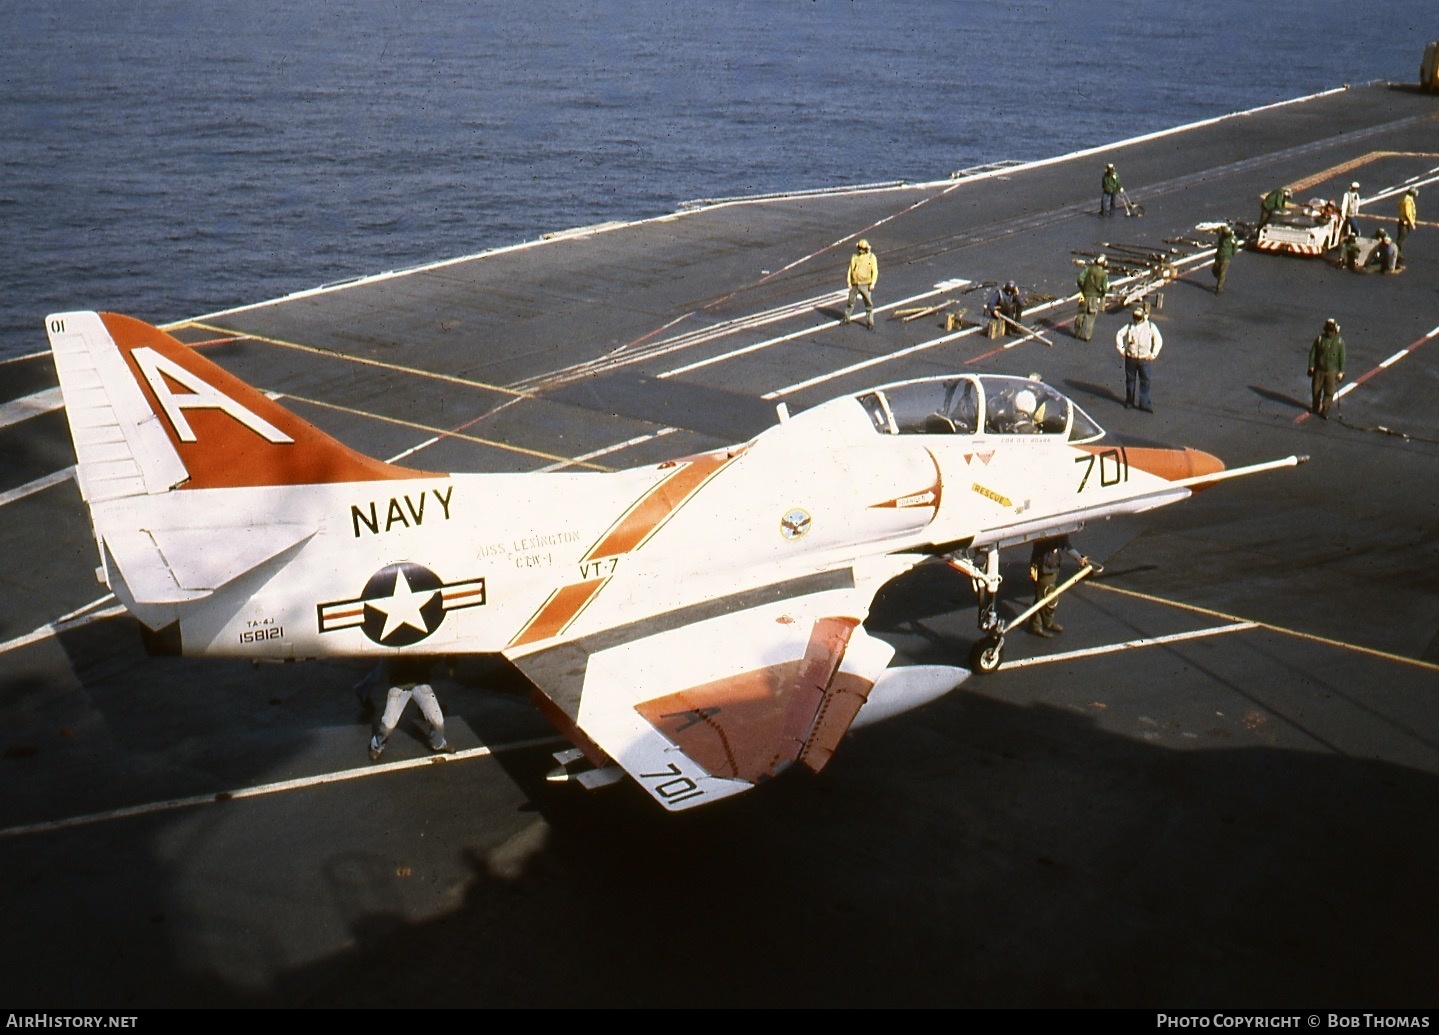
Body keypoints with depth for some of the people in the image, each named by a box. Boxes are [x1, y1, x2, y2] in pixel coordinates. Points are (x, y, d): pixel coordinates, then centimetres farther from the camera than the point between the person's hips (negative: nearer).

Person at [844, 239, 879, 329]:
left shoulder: (871, 257, -4)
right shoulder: (854, 257, 4)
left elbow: (875, 271, -5)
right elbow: (850, 269, 6)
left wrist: (872, 283, -14)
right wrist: (849, 282, 0)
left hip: (866, 285, -3)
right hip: (855, 284, 3)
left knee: (869, 304, -1)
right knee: (850, 302, 14)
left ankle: (870, 322, 7)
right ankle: (846, 319, 31)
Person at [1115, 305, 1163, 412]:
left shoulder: (1150, 327, -2)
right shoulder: (1130, 326, 0)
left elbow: (1159, 340, 4)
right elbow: (1119, 335, 10)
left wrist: (1154, 353, -2)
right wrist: (1121, 348, 3)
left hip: (1144, 358, -1)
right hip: (1130, 358, 1)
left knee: (1145, 381, -1)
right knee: (1130, 380, 12)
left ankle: (1144, 403, 4)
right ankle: (1129, 401, 26)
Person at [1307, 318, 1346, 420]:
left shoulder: (1339, 341, -8)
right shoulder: (1319, 339, -7)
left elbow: (1342, 357, -2)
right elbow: (1312, 352, 0)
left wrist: (1341, 371, -2)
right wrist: (1311, 366, -3)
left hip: (1331, 371, -1)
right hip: (1318, 369, 1)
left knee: (1329, 392, 0)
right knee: (1316, 389, 13)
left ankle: (1325, 410, 12)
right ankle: (1315, 407, 35)